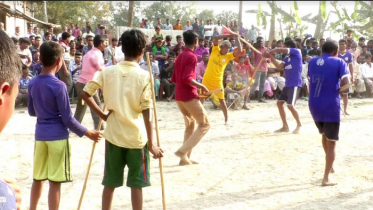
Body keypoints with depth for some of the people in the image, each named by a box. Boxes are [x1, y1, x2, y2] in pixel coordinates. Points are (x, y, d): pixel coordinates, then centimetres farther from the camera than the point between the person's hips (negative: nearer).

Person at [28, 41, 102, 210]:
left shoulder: (32, 83, 2)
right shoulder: (59, 86, -16)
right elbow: (67, 119, -14)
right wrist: (87, 133, -4)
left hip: (40, 135, 6)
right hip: (58, 136, -6)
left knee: (37, 179, 17)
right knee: (55, 182, 1)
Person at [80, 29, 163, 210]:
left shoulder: (107, 71, -2)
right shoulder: (144, 76, -10)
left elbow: (85, 94, -2)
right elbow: (146, 113, -11)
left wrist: (102, 115, 7)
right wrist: (151, 144, -7)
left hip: (113, 135, 2)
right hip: (137, 137, -2)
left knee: (109, 183, 12)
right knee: (136, 184, 7)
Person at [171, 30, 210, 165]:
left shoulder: (180, 56, 13)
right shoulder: (191, 56, -13)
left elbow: (174, 79, 16)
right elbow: (187, 78, -22)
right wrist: (201, 86, -12)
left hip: (179, 96, 9)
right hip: (189, 96, -9)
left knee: (190, 124, 20)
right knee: (204, 124, -1)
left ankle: (185, 158, 18)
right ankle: (183, 151, -10)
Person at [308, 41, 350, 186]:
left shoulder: (312, 62, 9)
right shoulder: (339, 62, -4)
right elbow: (345, 84, -13)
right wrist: (339, 89, 5)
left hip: (314, 105, 5)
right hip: (331, 106, -5)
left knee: (324, 135, 28)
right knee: (331, 142, 4)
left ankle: (330, 166, 38)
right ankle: (326, 178, -1)